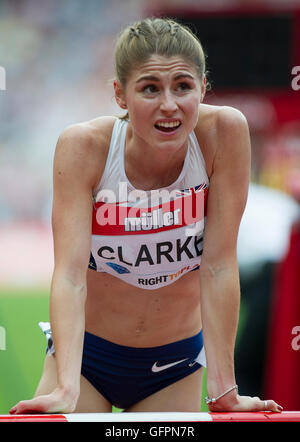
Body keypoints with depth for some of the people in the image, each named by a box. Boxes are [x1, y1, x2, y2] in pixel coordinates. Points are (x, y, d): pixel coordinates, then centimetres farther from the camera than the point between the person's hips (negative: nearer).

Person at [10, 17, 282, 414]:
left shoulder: (225, 132, -20)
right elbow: (70, 273, -28)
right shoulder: (84, 147, -22)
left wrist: (224, 390, -21)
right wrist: (66, 388, -41)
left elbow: (219, 265, -18)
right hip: (87, 352, -1)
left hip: (174, 364, 1)